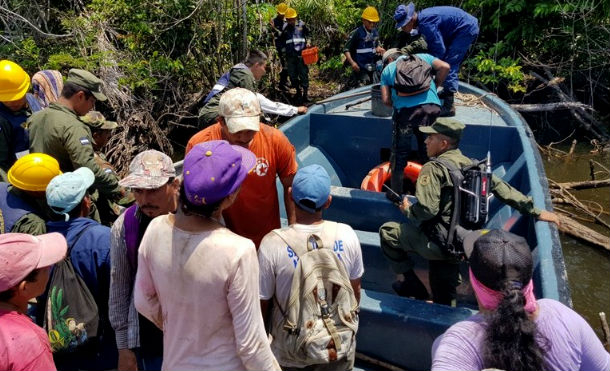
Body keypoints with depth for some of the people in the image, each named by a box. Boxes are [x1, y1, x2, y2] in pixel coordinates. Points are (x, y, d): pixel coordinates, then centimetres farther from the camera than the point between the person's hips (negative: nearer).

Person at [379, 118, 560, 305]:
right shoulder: (471, 165, 7)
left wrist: (408, 210, -2)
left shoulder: (433, 169, -15)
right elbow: (504, 190, 7)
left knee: (387, 231, 8)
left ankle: (409, 282, 10)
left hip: (439, 243, -7)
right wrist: (536, 212, 14)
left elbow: (426, 210, -24)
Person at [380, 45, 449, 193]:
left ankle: (396, 194, 19)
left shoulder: (387, 69, 21)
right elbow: (444, 67, 8)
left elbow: (386, 99, 10)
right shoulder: (423, 57, 24)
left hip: (404, 110, -1)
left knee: (399, 156, 11)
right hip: (431, 107, 1)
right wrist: (434, 87, 19)